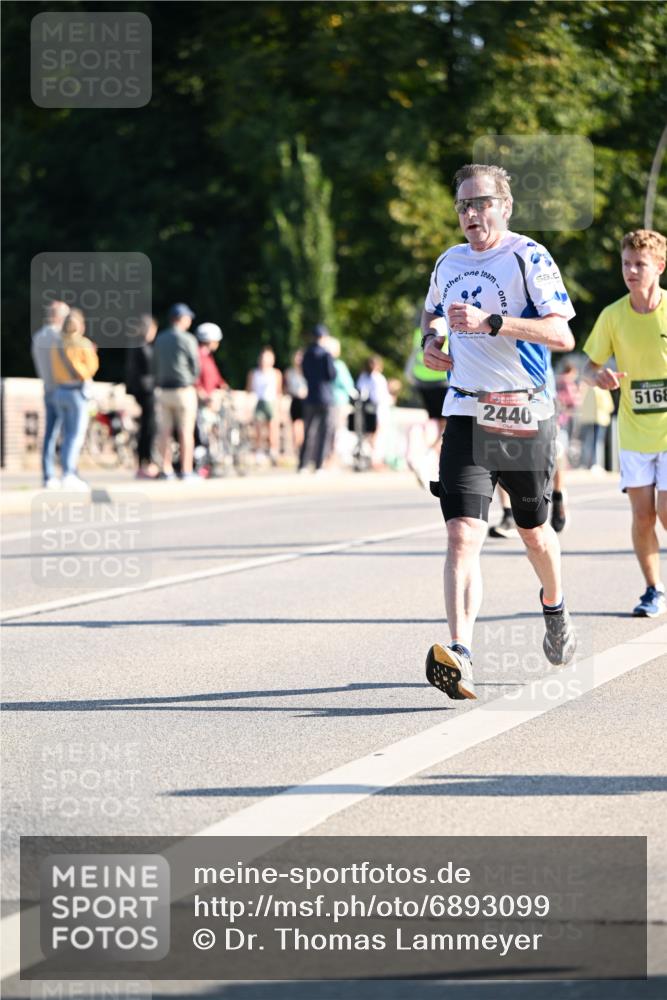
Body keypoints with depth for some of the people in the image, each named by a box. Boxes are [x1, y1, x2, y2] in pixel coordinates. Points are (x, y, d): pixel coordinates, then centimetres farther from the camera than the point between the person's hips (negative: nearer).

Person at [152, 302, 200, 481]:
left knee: (165, 432, 6)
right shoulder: (187, 339, -10)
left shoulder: (159, 339, 9)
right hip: (183, 390, -5)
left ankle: (166, 470, 6)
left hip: (163, 390, 6)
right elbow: (195, 366, -6)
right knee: (186, 432, -2)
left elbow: (155, 366, 11)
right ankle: (186, 471, -4)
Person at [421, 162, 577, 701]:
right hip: (466, 416, 3)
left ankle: (555, 608, 48)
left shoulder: (529, 258, -8)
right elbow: (433, 310, 32)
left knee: (534, 530, 15)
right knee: (462, 534, -15)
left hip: (526, 418, -3)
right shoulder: (449, 262, 10)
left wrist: (491, 322, -27)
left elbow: (563, 335, -18)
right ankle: (460, 656, -27)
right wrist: (430, 339, 9)